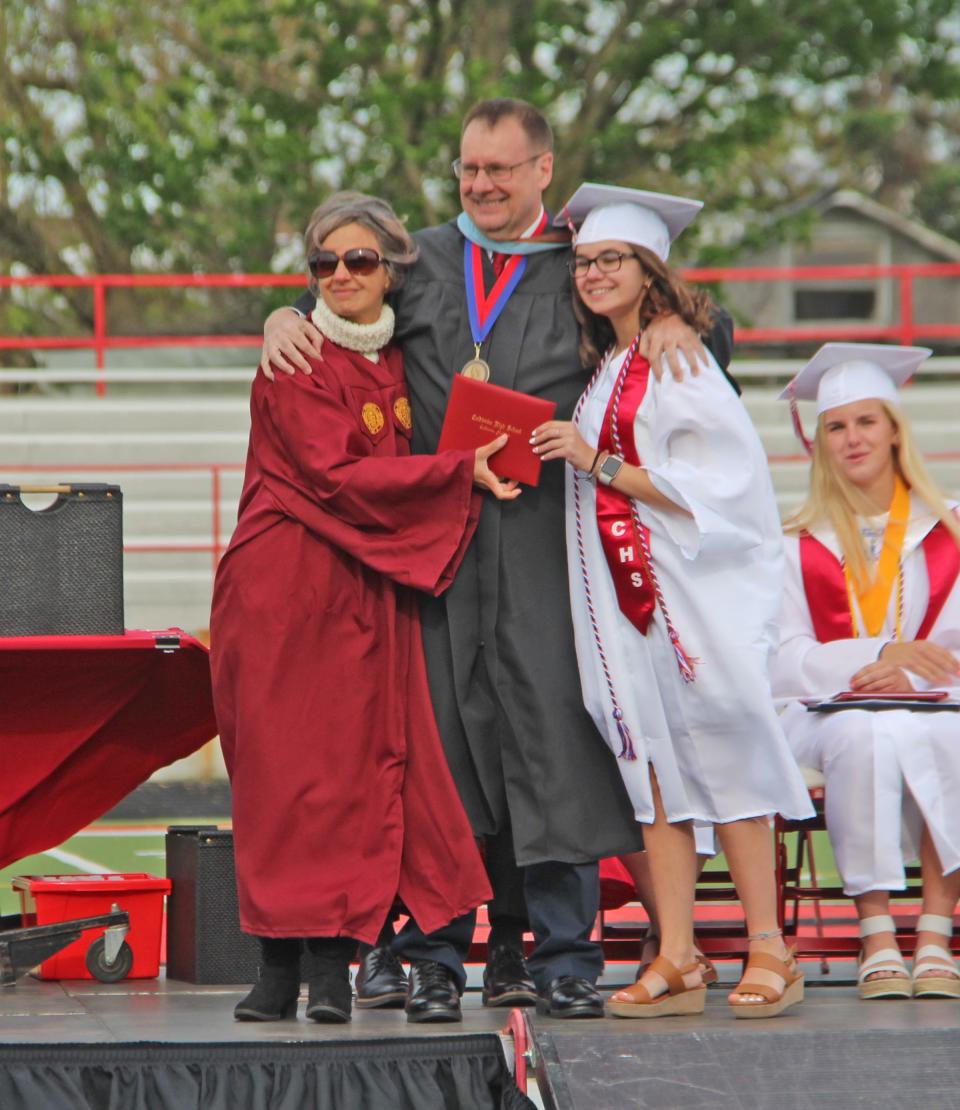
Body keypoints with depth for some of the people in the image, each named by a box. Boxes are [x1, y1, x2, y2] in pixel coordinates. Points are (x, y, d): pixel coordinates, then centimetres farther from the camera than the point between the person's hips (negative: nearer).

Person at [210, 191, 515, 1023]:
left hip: (371, 588, 6)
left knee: (361, 764, -2)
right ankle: (280, 964, -5)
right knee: (283, 763, -6)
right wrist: (459, 471, -14)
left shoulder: (397, 360, 15)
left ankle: (334, 965, -3)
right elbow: (333, 474, -13)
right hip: (287, 583, -5)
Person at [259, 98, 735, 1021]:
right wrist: (285, 318, 2)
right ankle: (437, 951, 2)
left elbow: (706, 339, 15)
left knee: (549, 724, -6)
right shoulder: (419, 261, 17)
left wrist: (674, 324, -7)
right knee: (439, 722, -2)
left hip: (539, 529, -1)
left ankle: (559, 953, -1)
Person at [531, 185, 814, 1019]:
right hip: (623, 597, 7)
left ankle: (769, 952, -2)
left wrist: (599, 463, -14)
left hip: (693, 594, -7)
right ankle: (677, 963, 2)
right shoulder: (604, 368, 16)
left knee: (718, 756, -8)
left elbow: (714, 486, -12)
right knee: (653, 770, 2)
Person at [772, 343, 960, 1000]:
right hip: (834, 718, 0)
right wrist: (880, 654, -19)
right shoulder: (801, 547, 9)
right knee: (865, 734, -36)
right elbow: (785, 663, -3)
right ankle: (877, 940, -36)